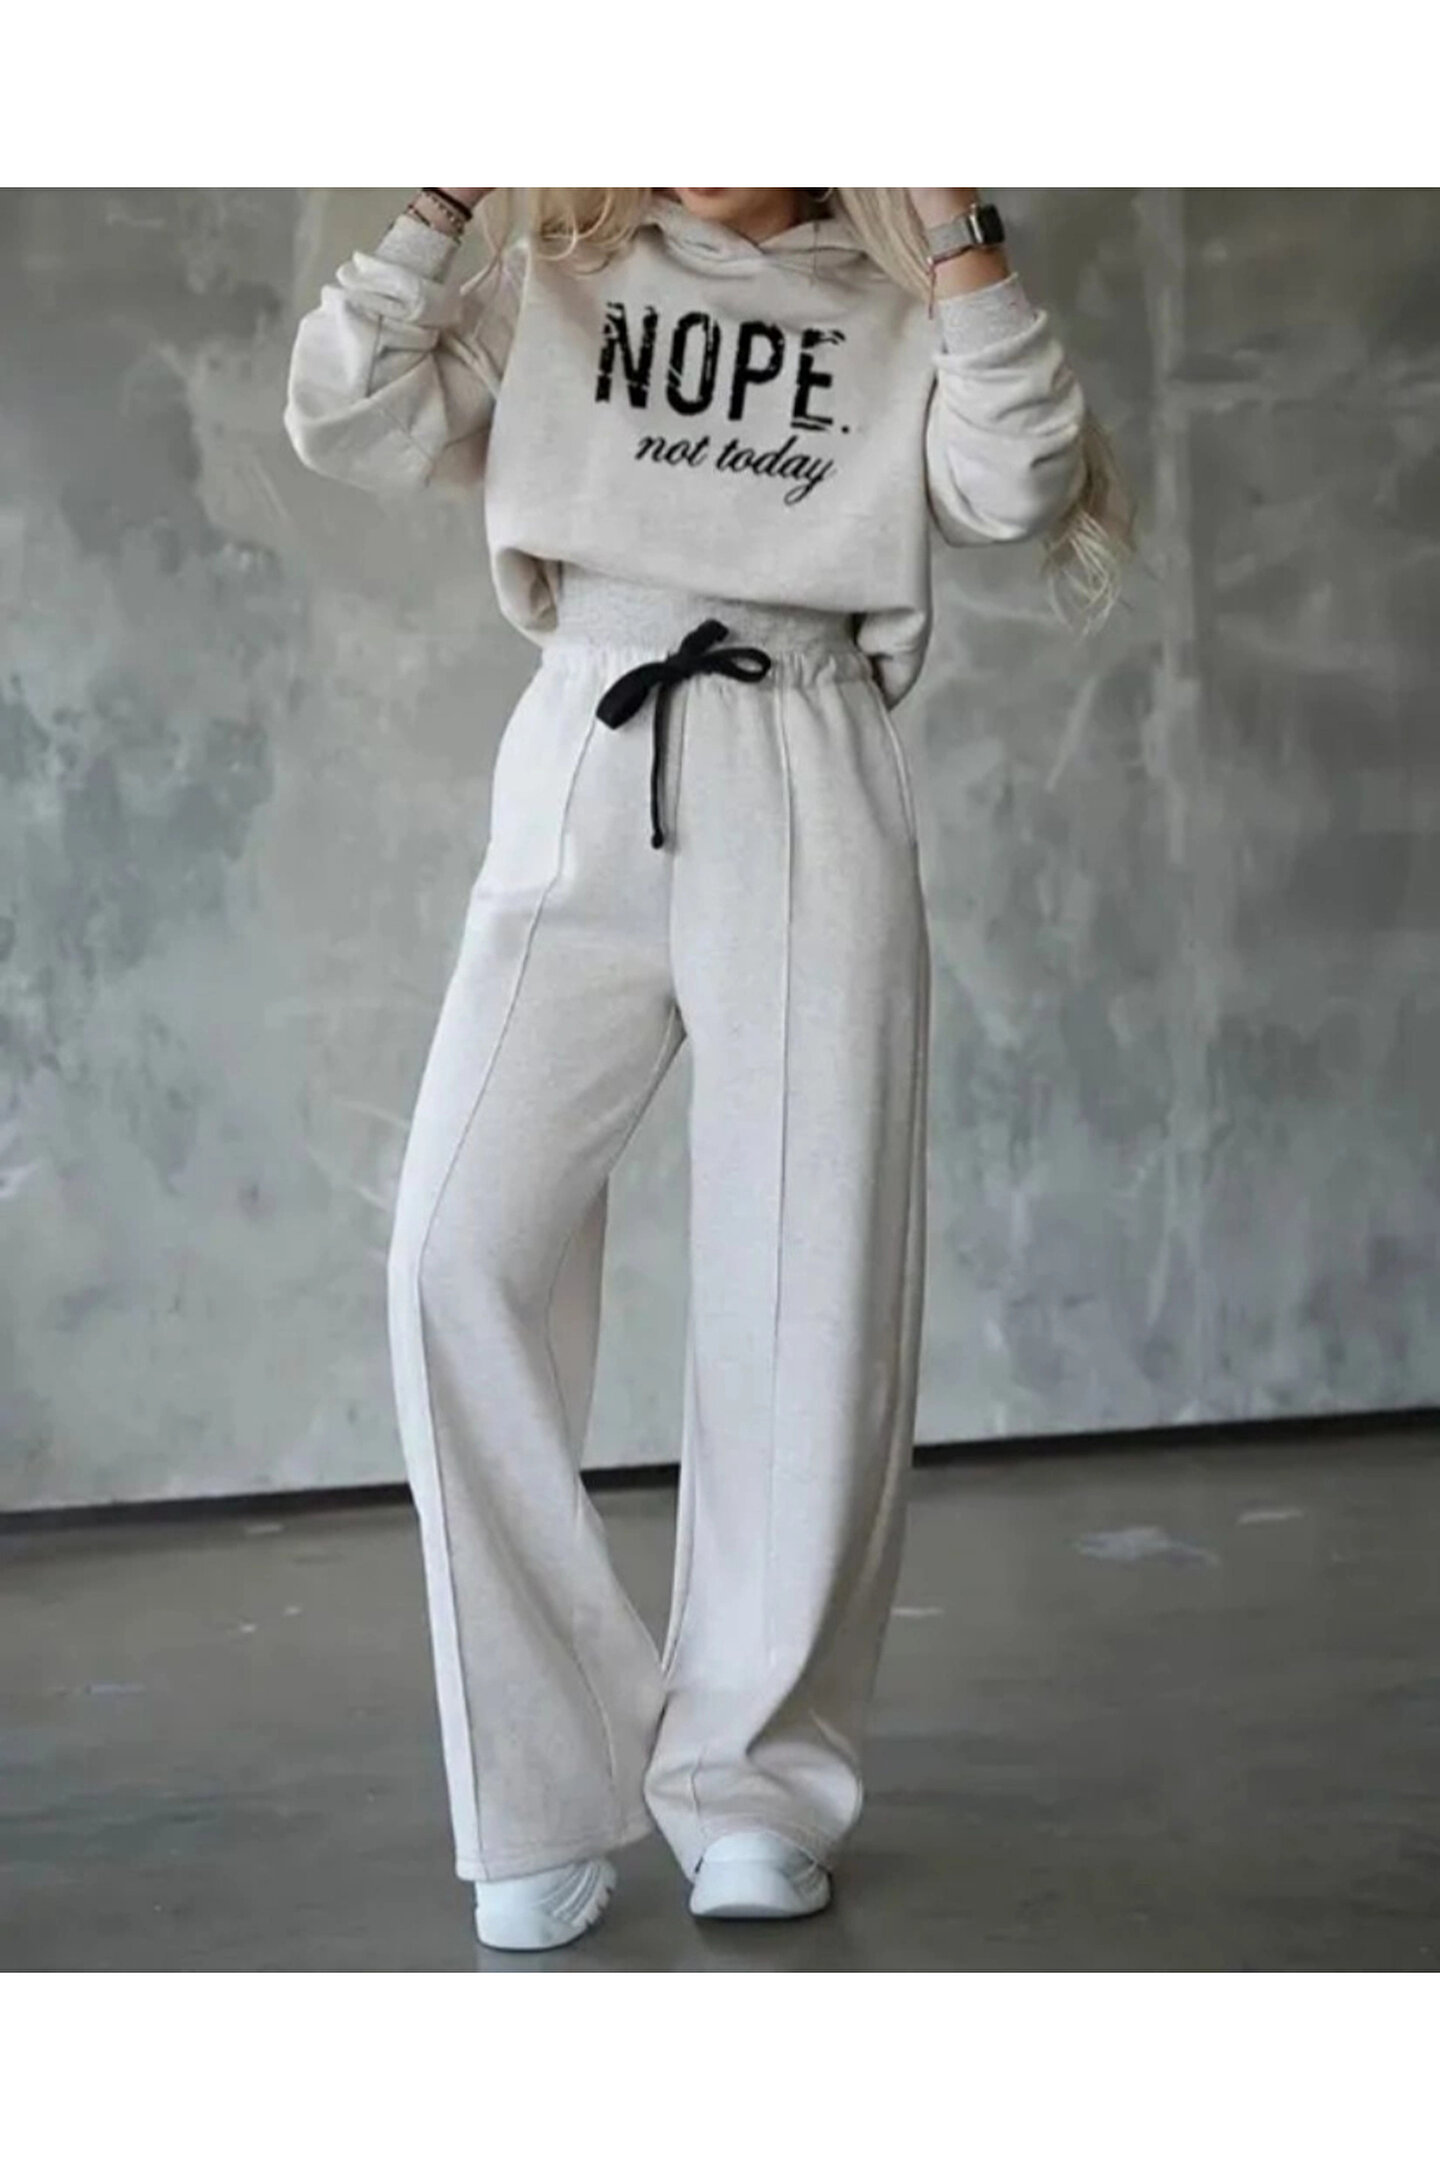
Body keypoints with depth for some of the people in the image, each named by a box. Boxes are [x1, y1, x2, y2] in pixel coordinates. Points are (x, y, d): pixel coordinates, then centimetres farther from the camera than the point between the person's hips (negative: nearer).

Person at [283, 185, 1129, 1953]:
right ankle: (549, 1789, -5)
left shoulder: (900, 302, 15)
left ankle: (753, 1778, 8)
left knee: (811, 1298, -7)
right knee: (463, 1254, -15)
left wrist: (954, 225, -2)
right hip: (582, 788, 1)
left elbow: (1018, 488, -3)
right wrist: (444, 195, 3)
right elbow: (350, 428, 6)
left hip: (809, 807, 0)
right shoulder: (554, 275, 17)